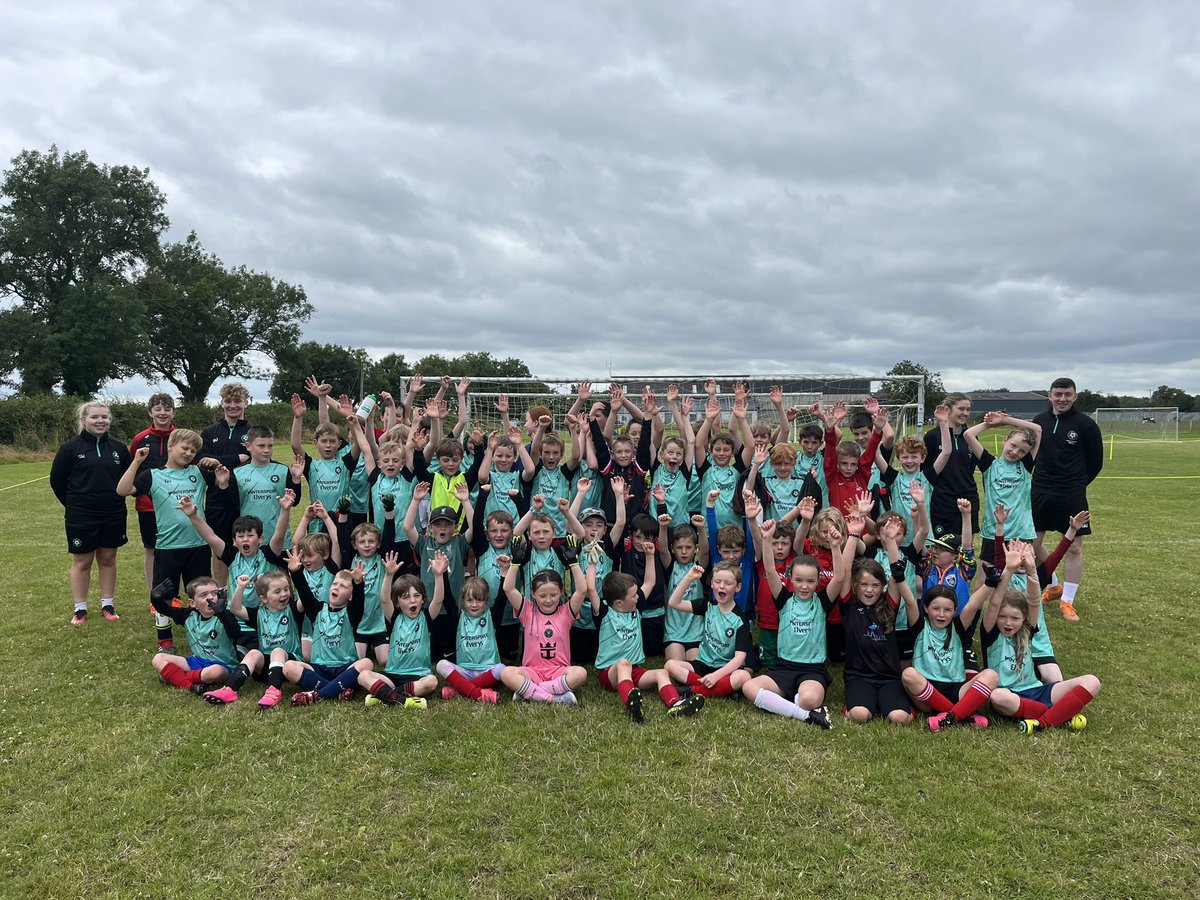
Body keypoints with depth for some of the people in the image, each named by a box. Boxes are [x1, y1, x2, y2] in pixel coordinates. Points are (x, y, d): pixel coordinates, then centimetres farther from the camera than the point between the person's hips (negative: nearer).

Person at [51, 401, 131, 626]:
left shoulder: (119, 448, 2)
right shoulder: (71, 447, -6)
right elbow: (57, 480, 0)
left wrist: (115, 501, 11)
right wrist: (74, 505, 6)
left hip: (113, 515, 3)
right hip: (81, 517, -3)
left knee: (108, 559, 12)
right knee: (82, 562, 7)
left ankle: (108, 605, 22)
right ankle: (80, 608, 18)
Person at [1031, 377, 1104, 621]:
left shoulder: (1086, 424, -7)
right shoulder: (1039, 421, 3)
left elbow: (1096, 461, 2)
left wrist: (1077, 483, 9)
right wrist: (1044, 481, 7)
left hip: (1072, 494, -3)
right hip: (1040, 491, 4)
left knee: (1074, 547, 0)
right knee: (1032, 543, 8)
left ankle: (1067, 601, 11)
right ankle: (1053, 587, 29)